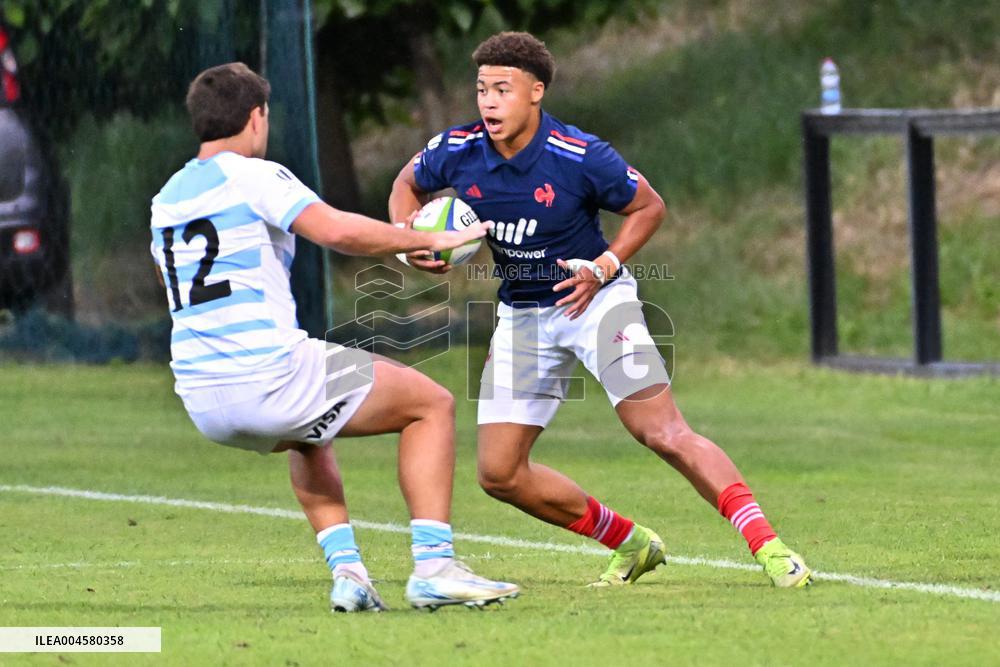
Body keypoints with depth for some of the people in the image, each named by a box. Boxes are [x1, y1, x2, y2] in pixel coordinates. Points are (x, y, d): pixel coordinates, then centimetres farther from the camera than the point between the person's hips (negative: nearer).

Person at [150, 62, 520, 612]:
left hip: (203, 402, 8)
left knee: (309, 437, 40)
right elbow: (338, 230, -21)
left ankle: (346, 572, 22)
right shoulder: (253, 176, -7)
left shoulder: (167, 198, 16)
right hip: (271, 377, -8)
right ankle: (433, 566, -2)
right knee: (431, 404, 9)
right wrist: (429, 240, -10)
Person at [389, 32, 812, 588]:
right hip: (522, 315, 5)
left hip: (595, 298, -5)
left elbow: (648, 207, -5)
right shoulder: (456, 152, -12)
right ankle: (630, 544, 15)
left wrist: (603, 268, -18)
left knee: (663, 433, -21)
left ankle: (769, 549, -18)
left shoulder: (582, 157, -22)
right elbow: (408, 184, 11)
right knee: (499, 473, -1)